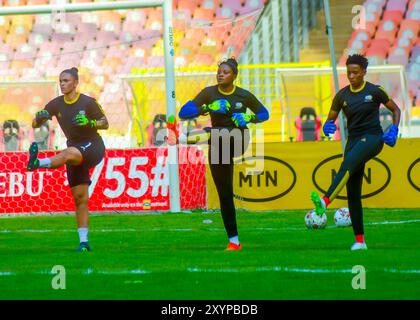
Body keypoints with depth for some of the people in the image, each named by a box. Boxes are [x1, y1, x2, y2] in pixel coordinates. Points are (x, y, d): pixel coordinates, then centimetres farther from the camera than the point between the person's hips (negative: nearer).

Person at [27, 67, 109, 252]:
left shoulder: (88, 102, -9)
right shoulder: (56, 104, 2)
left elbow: (105, 124, -3)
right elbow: (35, 124, 1)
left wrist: (88, 122, -22)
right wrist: (40, 117, -23)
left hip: (93, 147, -5)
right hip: (75, 150, 5)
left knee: (70, 153, -40)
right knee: (80, 198, 0)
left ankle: (37, 163, -58)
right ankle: (83, 242, 1)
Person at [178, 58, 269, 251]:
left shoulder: (244, 95, -2)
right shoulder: (209, 93, -2)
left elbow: (264, 113, 12)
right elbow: (183, 113, -9)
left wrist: (249, 117, -10)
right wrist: (208, 108, -23)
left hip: (238, 141, 0)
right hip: (218, 146, 0)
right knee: (225, 194, 1)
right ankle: (233, 241, 5)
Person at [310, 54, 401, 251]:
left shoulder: (374, 91, -2)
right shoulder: (342, 95, 8)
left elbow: (395, 110, 8)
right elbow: (331, 118, 13)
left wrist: (394, 130, -8)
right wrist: (327, 126, -11)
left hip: (373, 138, -5)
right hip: (354, 140, 5)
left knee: (348, 164, -35)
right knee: (353, 193, -1)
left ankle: (325, 201, -56)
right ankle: (360, 240, 3)